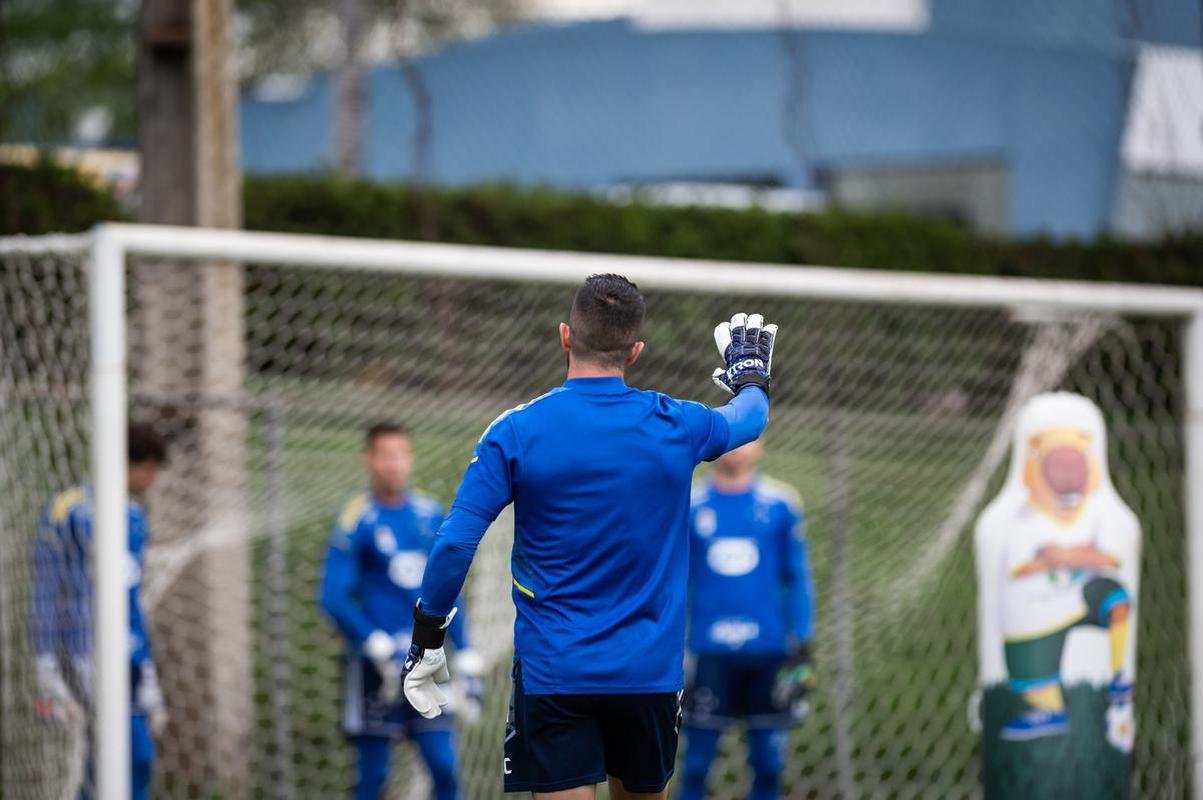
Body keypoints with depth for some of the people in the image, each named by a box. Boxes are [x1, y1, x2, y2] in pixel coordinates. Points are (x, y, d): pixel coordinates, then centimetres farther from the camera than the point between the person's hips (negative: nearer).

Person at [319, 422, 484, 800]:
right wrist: (379, 648, -19)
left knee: (444, 765, -3)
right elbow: (333, 597, -10)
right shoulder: (356, 520, -6)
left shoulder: (430, 514, 8)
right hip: (376, 666, -4)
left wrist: (467, 662, 12)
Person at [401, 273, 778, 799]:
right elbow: (750, 417, 22)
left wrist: (426, 640, 2)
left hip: (551, 672, -2)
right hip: (650, 672, 2)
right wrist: (751, 377, 46)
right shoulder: (676, 426, -1)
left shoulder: (518, 431, -9)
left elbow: (455, 544, -11)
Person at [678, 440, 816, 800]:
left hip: (768, 649, 1)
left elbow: (799, 580, 7)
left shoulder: (780, 504, 2)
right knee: (696, 762, -1)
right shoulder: (690, 506, 2)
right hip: (710, 652, -1)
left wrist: (803, 647, 3)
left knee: (768, 762, 4)